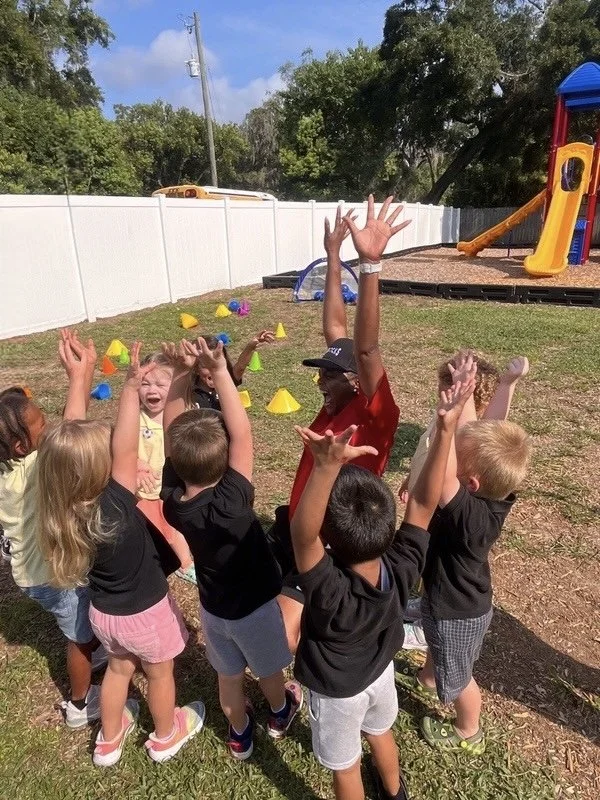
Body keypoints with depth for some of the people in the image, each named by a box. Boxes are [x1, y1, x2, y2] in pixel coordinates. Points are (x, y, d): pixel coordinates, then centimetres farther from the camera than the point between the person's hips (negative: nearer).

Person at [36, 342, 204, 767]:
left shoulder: (66, 510, -19)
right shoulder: (117, 506, -37)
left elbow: (73, 438, -16)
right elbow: (126, 449, -41)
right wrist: (132, 385, -38)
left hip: (103, 611, 5)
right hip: (146, 612, -5)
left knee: (119, 669, 31)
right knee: (160, 674, 23)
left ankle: (109, 740, 54)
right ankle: (166, 736, 49)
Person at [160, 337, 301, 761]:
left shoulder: (172, 497, -24)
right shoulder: (232, 502, -38)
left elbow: (172, 430, -20)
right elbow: (243, 433, -41)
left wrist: (182, 373, -30)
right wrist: (220, 371, -42)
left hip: (213, 606, 4)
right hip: (254, 605, -3)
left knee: (229, 674, 28)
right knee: (268, 669, 27)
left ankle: (240, 734, 53)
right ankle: (280, 712, 56)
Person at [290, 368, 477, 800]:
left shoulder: (331, 593, -46)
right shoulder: (403, 570, -33)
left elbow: (301, 533, -61)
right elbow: (424, 502, -33)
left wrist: (326, 466, -77)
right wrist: (446, 427, -40)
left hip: (337, 691, -5)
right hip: (380, 671, 5)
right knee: (380, 733, 36)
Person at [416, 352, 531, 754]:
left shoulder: (469, 515, -43)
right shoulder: (497, 492, -22)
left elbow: (441, 472, -58)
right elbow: (470, 434, -15)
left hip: (456, 612, -7)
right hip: (464, 599, 7)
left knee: (458, 676, 24)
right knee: (440, 652, 37)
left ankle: (468, 734, 53)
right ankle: (429, 678, 68)